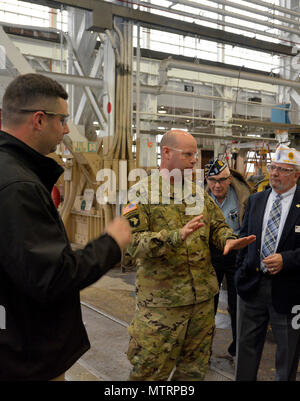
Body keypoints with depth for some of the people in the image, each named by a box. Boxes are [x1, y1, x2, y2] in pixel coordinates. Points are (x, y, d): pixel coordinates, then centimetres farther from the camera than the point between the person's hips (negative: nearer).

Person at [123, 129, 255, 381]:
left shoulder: (198, 193, 11)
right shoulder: (142, 192, -9)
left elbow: (217, 226, 15)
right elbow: (133, 242, -18)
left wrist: (228, 239, -9)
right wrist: (177, 236, -31)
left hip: (203, 298, 6)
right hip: (161, 301, -5)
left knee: (195, 368, 20)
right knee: (150, 370, 7)